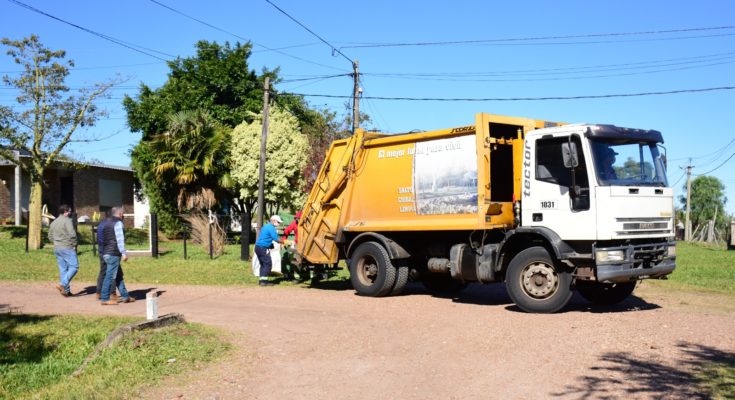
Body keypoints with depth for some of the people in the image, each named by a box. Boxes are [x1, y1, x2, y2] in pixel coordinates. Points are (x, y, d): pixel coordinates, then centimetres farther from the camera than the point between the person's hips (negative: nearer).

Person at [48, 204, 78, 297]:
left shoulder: (53, 222, 15)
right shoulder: (67, 220, -10)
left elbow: (50, 237, 19)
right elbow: (72, 234, -18)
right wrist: (74, 244, -5)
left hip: (57, 248, 8)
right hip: (67, 248, -8)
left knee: (63, 269, 10)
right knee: (74, 267, -6)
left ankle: (66, 290, 10)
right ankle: (62, 284, -19)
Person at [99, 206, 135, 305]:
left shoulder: (105, 223, 18)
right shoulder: (118, 223, -8)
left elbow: (102, 238, 20)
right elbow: (119, 239, -15)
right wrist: (124, 253, -14)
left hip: (105, 253, 9)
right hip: (113, 253, -9)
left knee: (119, 275, 14)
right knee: (110, 276, -6)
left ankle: (125, 296, 18)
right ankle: (105, 299, -4)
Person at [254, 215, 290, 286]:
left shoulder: (265, 226, 19)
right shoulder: (271, 228, -12)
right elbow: (276, 239, -16)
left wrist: (270, 245, 22)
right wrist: (285, 242, -4)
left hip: (258, 247, 10)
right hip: (263, 248, -10)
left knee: (263, 264, 16)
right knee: (268, 264, -6)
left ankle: (261, 280, 18)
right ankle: (264, 281, -8)